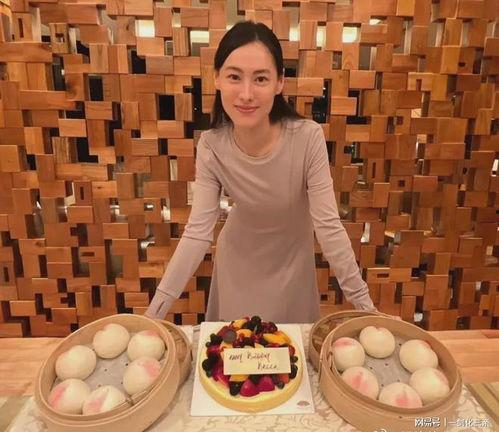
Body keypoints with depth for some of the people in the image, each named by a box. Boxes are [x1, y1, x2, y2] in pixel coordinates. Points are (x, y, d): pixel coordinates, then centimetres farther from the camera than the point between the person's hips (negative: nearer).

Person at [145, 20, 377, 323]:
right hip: (239, 258, 1)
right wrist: (156, 309, -25)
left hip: (292, 256, 0)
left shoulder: (308, 137, -29)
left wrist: (364, 302, -23)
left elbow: (328, 225, -25)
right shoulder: (211, 147, -23)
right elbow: (198, 232, -22)